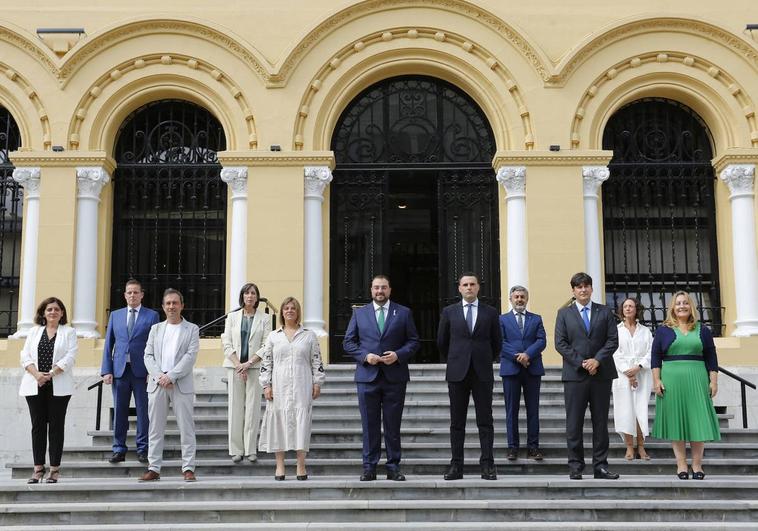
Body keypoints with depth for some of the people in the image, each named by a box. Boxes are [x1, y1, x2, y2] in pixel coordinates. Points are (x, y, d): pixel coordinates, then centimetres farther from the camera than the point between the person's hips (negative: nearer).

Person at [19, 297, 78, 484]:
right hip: (35, 386, 2)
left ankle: (55, 468, 4)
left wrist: (50, 374, -15)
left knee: (56, 426, -1)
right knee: (38, 426, 3)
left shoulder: (69, 332, 6)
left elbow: (70, 357, -5)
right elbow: (25, 356, 5)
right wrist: (36, 374, -12)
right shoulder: (34, 332, 14)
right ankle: (38, 468, 8)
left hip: (58, 387, -2)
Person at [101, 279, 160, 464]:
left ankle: (143, 449, 9)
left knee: (143, 411, 1)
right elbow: (108, 344, 12)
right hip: (119, 370, 2)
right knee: (119, 412, 5)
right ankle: (119, 449, 13)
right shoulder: (115, 315, 14)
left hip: (142, 371, -2)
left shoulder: (152, 316, 6)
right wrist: (106, 370, 2)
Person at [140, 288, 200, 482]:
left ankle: (188, 468, 0)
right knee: (155, 428, 4)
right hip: (157, 384, 3)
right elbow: (148, 355, 8)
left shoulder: (192, 329, 6)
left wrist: (171, 376, -13)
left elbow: (190, 356, -5)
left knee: (186, 428, -3)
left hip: (181, 384, -3)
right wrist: (159, 376, -8)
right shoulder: (155, 329, 15)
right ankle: (153, 468, 8)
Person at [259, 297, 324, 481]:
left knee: (301, 422, -5)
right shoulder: (273, 336, 11)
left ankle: (301, 466, 0)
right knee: (279, 422, 0)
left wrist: (317, 383, 1)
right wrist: (266, 385, 2)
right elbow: (266, 362, 10)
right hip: (279, 387, 1)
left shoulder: (309, 336, 10)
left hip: (302, 387, -1)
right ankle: (280, 465, 7)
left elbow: (317, 362, 8)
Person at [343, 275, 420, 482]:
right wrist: (365, 356, -8)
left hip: (395, 377, -1)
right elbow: (348, 342, 8)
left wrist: (398, 355, -11)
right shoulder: (359, 313, 10)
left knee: (393, 425, 3)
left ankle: (393, 467, 10)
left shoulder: (404, 313, 7)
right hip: (367, 376, 1)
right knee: (369, 425, 3)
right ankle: (369, 467, 9)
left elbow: (414, 341, 6)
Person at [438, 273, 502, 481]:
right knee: (457, 422, 2)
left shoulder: (490, 313, 6)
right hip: (457, 373, 0)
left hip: (482, 373, 0)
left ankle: (487, 465, 2)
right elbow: (442, 342, 14)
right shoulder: (449, 312, 7)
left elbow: (497, 343, 13)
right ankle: (456, 465, 5)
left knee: (485, 421, 0)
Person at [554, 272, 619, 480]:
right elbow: (560, 343, 0)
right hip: (574, 374, -1)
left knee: (600, 422, 4)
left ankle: (600, 466, 9)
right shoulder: (564, 313, 8)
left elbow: (613, 340, 3)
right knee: (574, 423, -1)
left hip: (601, 374, 1)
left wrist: (597, 360, -11)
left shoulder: (605, 312, 10)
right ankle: (575, 466, 4)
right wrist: (581, 363, -10)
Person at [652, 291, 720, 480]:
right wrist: (656, 380, -4)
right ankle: (681, 465, 5)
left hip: (697, 381, 1)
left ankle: (697, 465, 6)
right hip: (671, 381, 0)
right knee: (675, 420, 0)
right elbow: (655, 357, 5)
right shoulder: (663, 330, 8)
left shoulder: (702, 330, 10)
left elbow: (711, 358, 8)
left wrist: (714, 381, 1)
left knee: (698, 420, -1)